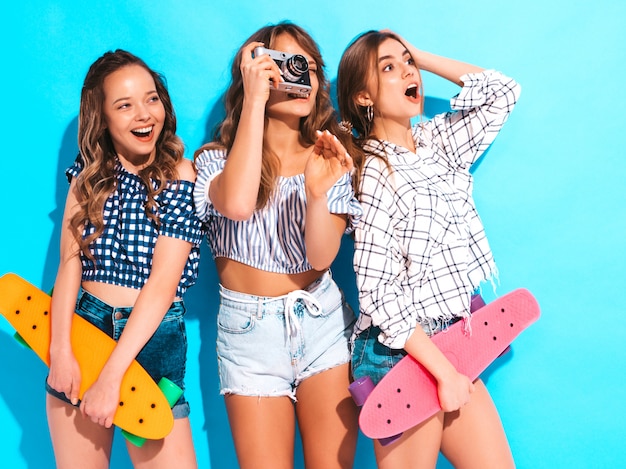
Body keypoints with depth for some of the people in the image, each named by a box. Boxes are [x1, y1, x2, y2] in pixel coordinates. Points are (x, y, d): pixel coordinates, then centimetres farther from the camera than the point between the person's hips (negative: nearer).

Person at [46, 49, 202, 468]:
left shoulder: (181, 176, -8)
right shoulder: (90, 172, 4)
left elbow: (163, 281, -15)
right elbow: (70, 261, -4)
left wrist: (111, 377, -20)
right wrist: (61, 349, -18)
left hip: (153, 335, -3)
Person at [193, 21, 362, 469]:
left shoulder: (329, 158, 4)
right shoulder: (218, 157, -2)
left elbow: (322, 256, -9)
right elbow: (237, 204, -27)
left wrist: (318, 192, -29)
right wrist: (255, 101, -21)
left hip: (323, 320, 2)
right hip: (249, 328, -1)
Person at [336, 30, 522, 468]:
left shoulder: (436, 142, 6)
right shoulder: (375, 174, -14)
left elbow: (502, 92, 11)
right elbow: (378, 291, -17)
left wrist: (421, 56, 5)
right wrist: (444, 372, -17)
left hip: (453, 345, 7)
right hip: (403, 352, -7)